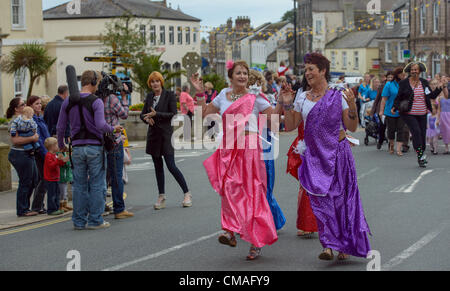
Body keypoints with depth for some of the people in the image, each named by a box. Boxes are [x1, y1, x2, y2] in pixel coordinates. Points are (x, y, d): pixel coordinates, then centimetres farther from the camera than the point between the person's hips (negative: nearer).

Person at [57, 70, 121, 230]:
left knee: (79, 185, 9)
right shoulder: (96, 101, -9)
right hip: (94, 147, -4)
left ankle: (79, 221, 12)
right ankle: (95, 220, 4)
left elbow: (60, 127, 8)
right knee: (96, 185, 3)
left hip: (77, 148, 4)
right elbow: (101, 125, -20)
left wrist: (61, 145, 22)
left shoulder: (68, 102, 6)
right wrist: (113, 129, -2)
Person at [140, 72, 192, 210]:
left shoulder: (169, 95, -6)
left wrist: (156, 114, -19)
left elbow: (173, 114, -12)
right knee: (158, 166, 9)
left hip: (166, 134, -6)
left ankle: (187, 193, 3)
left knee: (171, 166, -10)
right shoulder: (149, 96, 10)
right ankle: (161, 197, 15)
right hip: (153, 135, 6)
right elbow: (143, 114, 16)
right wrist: (147, 119, -7)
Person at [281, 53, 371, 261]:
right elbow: (290, 126, 11)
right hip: (314, 155, 2)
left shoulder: (338, 97, -1)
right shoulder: (302, 98, 9)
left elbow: (352, 128, -2)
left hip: (337, 153, -2)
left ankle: (344, 246, 15)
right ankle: (329, 245, -13)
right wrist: (287, 105, 0)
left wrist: (352, 106, -16)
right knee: (319, 198, -10)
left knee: (341, 198, 2)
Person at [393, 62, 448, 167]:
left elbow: (432, 96, 14)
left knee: (422, 135, 4)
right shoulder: (404, 83, -2)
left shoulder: (424, 83, 8)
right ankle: (420, 155, -17)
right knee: (416, 131, -21)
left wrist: (439, 88, 0)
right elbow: (399, 97, 2)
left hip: (422, 114, 4)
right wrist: (395, 107, -13)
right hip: (409, 114, -4)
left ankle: (421, 158, 19)